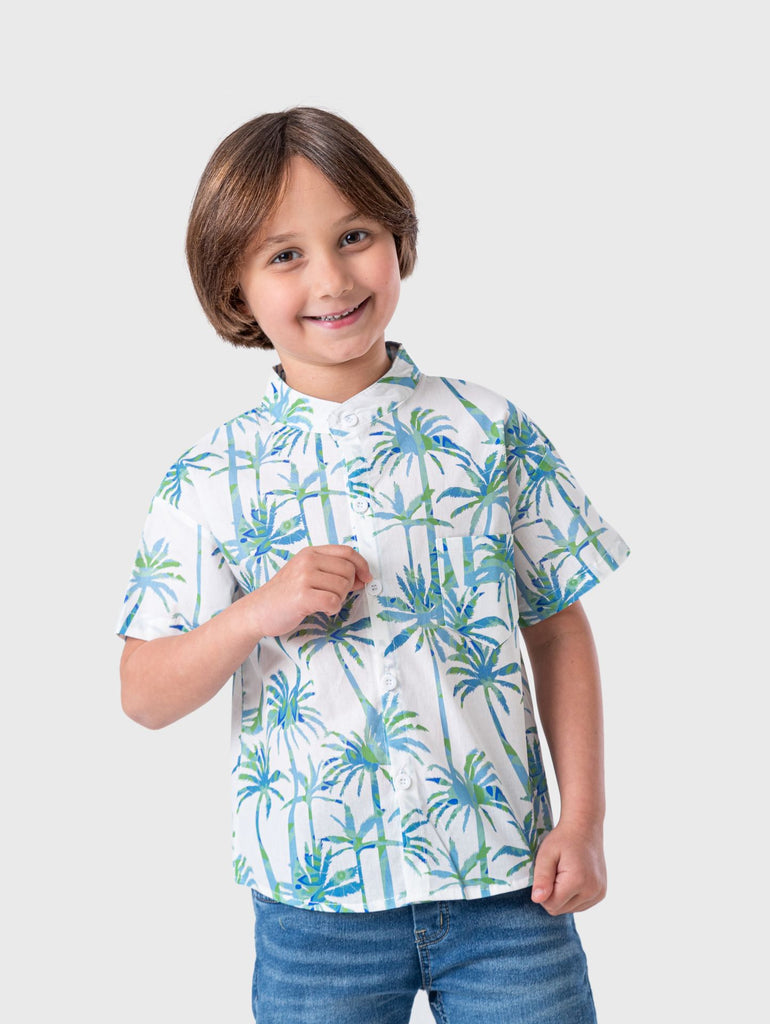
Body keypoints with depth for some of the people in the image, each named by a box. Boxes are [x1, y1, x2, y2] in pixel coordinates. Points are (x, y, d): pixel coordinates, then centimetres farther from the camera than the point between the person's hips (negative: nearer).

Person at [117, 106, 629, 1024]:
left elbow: (559, 628, 5)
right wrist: (257, 614, -19)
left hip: (506, 880, 1)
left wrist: (583, 816, 0)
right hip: (316, 897, 0)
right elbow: (145, 696, -2)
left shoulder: (490, 433, 0)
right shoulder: (212, 480, -3)